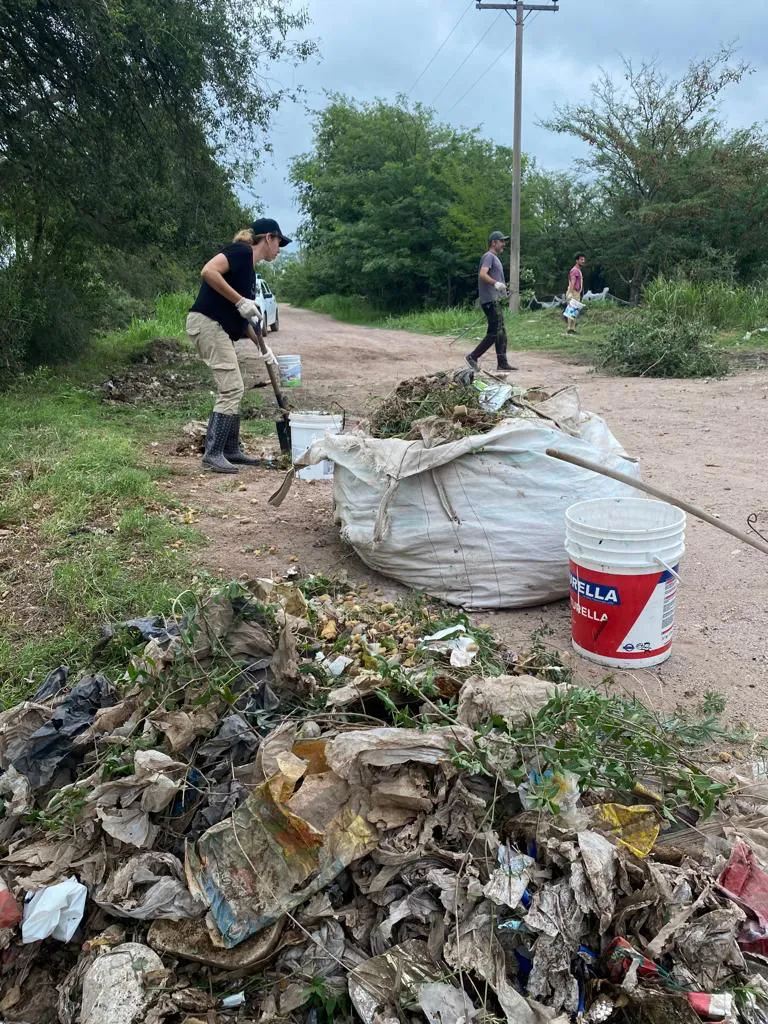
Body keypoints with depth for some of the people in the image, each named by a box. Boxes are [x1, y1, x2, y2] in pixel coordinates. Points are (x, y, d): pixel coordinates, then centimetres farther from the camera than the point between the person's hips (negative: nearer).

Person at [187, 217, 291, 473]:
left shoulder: (249, 269, 20)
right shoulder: (241, 251, -6)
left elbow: (241, 318, 23)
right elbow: (208, 271, -22)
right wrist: (240, 301, -19)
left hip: (220, 329, 10)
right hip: (207, 323, -10)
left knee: (232, 390, 13)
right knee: (231, 389, -11)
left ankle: (232, 450, 21)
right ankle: (213, 454, -7)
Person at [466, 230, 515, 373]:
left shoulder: (495, 258, 22)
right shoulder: (489, 256, -9)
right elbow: (482, 274, -25)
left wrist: (501, 287, 23)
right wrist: (496, 283, -36)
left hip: (495, 301, 10)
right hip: (490, 301, -10)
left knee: (501, 334, 8)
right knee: (494, 333, -12)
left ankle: (502, 364, 9)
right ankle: (473, 357, -5)